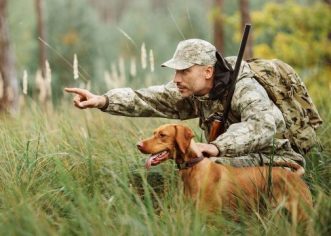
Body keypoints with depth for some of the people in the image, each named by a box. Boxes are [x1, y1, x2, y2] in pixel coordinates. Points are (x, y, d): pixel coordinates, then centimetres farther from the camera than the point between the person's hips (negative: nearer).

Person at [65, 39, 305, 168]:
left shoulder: (245, 89, -25)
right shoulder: (192, 92, -3)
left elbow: (261, 126, -44)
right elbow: (148, 99, -11)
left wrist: (217, 147, -57)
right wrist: (103, 100, -25)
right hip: (237, 160, 7)